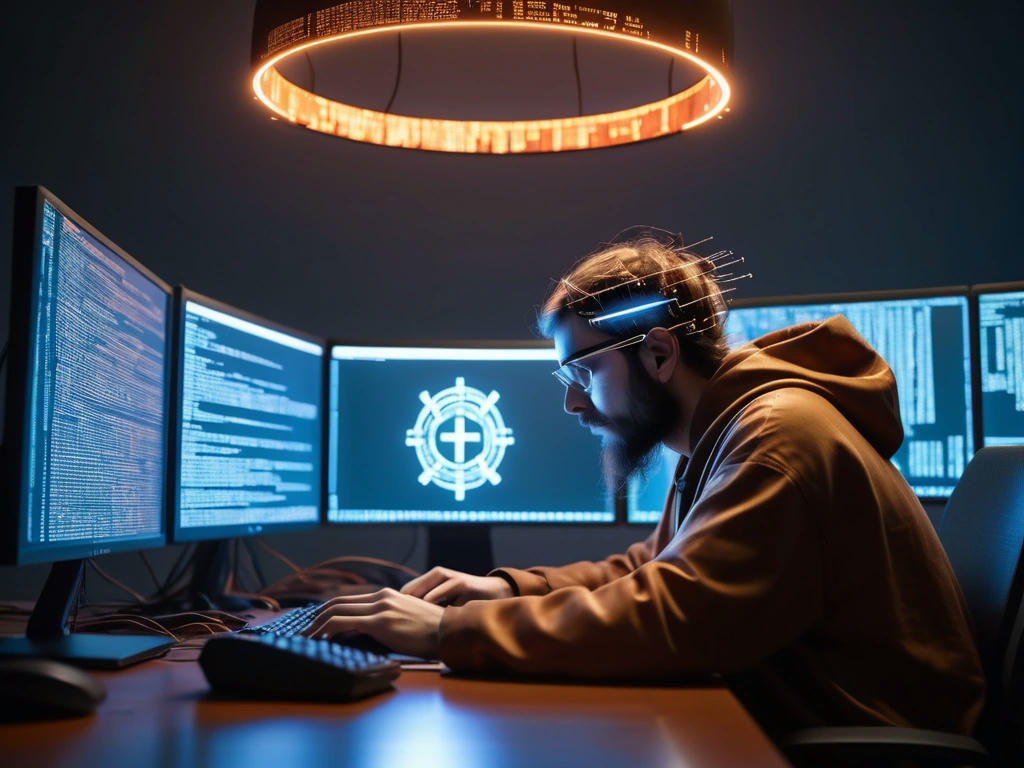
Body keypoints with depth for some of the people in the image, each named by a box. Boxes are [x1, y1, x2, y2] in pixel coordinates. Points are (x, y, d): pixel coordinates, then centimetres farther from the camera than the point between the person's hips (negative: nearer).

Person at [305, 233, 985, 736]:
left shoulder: (779, 436, -22)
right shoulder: (722, 436, 10)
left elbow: (674, 619, -31)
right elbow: (656, 568, 15)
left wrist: (449, 630, -26)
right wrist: (510, 588, 1)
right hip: (785, 719, 8)